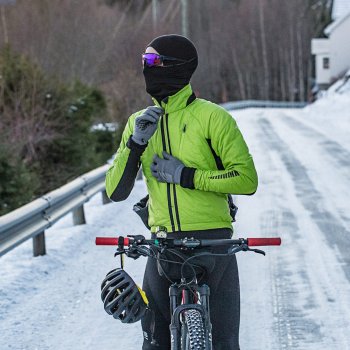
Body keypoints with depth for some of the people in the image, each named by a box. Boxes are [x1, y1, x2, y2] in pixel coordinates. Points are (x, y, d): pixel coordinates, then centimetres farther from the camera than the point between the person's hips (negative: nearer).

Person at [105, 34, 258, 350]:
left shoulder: (212, 117, -4)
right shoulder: (139, 122, 10)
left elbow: (247, 179, -10)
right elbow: (115, 191, 5)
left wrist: (186, 175, -14)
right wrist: (135, 144, -9)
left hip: (212, 240, -4)